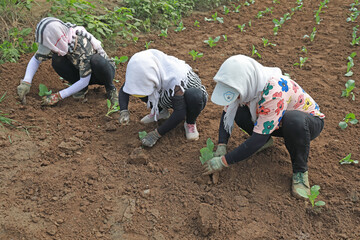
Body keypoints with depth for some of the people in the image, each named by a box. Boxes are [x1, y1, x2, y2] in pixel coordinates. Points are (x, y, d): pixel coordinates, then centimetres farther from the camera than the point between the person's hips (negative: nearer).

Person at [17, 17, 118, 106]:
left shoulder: (82, 45, -35)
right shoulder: (58, 42, -17)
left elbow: (84, 81, -31)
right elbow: (36, 59, -4)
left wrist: (58, 96, -29)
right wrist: (26, 82, -19)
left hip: (104, 69, -5)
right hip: (81, 71, 5)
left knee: (96, 60, -41)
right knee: (56, 59, -22)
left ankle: (110, 88, -12)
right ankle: (81, 88, -3)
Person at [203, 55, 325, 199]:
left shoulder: (274, 92, -38)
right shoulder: (246, 85, -17)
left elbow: (258, 139, -37)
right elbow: (227, 113, -4)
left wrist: (223, 161, -33)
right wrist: (221, 146, -17)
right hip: (277, 122, 6)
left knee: (294, 120, -42)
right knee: (236, 110, -16)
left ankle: (300, 171, -17)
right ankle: (265, 141, 8)